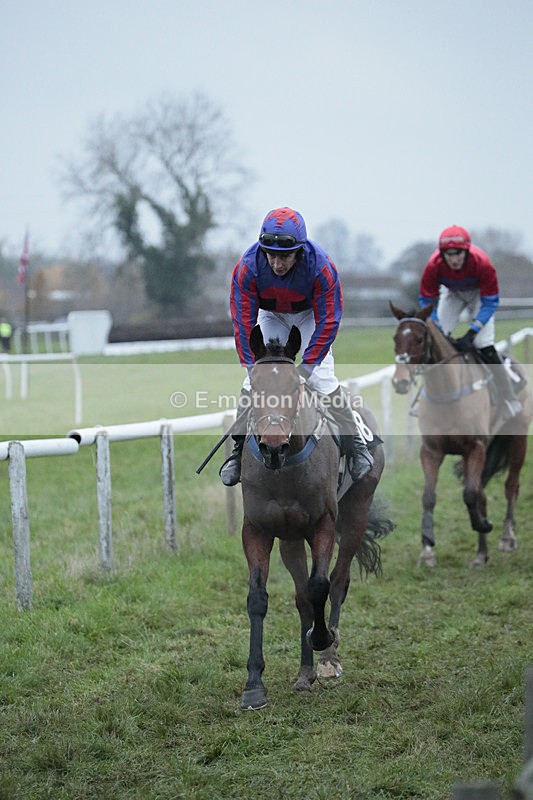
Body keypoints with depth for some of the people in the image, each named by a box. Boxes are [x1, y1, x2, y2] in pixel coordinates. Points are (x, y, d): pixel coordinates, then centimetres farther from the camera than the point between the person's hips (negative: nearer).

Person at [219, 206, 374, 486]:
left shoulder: (320, 266, -35)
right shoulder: (247, 267, -32)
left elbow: (328, 321, -27)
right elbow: (243, 322, -24)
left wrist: (305, 367, -30)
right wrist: (252, 366, -29)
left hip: (310, 315, -2)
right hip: (271, 315, 2)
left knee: (322, 379, -15)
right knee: (252, 380, -10)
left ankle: (355, 444, -2)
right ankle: (238, 449, 1)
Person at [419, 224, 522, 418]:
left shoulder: (482, 263, -38)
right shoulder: (434, 265, -34)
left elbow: (490, 302, -28)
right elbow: (427, 301, -21)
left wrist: (472, 332, -35)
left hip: (478, 293, -3)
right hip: (451, 293, 3)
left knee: (484, 346, -15)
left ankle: (509, 400, -6)